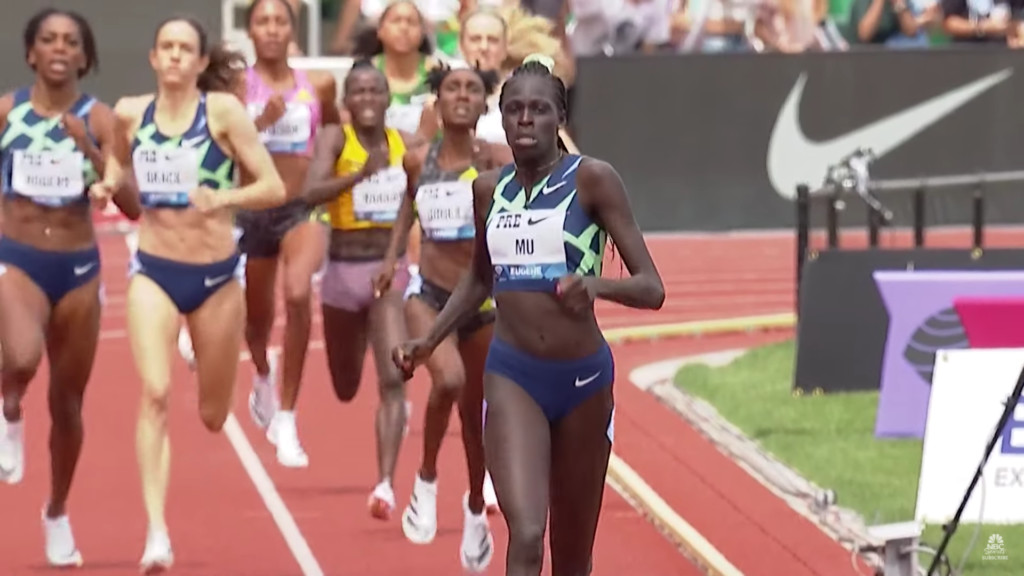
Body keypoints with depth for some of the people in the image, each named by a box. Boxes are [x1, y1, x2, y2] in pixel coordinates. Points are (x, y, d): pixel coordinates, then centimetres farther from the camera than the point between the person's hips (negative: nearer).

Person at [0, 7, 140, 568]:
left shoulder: (99, 119, -3)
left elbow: (132, 205, -10)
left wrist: (90, 150, -21)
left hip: (78, 266, 2)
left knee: (67, 403, 11)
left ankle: (58, 514, 33)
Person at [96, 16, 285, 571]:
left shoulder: (223, 110, -10)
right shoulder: (130, 113, 0)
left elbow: (274, 188, -11)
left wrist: (221, 197, -27)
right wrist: (108, 181, -1)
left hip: (216, 273, -1)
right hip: (154, 270, 1)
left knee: (212, 416, 15)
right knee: (155, 392, -21)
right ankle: (157, 531, -22)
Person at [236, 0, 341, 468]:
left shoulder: (317, 86, 3)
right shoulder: (238, 86, -2)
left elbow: (335, 130, 20)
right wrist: (261, 121, -26)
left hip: (303, 209, -1)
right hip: (252, 212, 1)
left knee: (298, 294, -27)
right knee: (257, 316, 16)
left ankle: (286, 418, -20)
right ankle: (263, 376, 54)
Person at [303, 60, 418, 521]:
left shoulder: (405, 144, 2)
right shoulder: (334, 138, -8)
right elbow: (311, 192, -25)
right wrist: (361, 173, -37)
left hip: (391, 271, 0)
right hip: (344, 270, 0)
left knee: (393, 380, -16)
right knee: (346, 388, 17)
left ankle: (386, 484, -19)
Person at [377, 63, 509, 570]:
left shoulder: (494, 159, -9)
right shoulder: (418, 160, -1)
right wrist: (392, 254, 14)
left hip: (483, 302, 0)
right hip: (429, 295, 0)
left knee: (477, 415, 13)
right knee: (449, 378, -30)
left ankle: (475, 508, 41)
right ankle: (427, 481, -5)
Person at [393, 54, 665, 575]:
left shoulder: (592, 180, -8)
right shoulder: (489, 189, 4)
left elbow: (651, 288, -10)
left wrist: (596, 284, -30)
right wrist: (428, 341, 13)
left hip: (584, 377, -1)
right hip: (512, 376, 1)